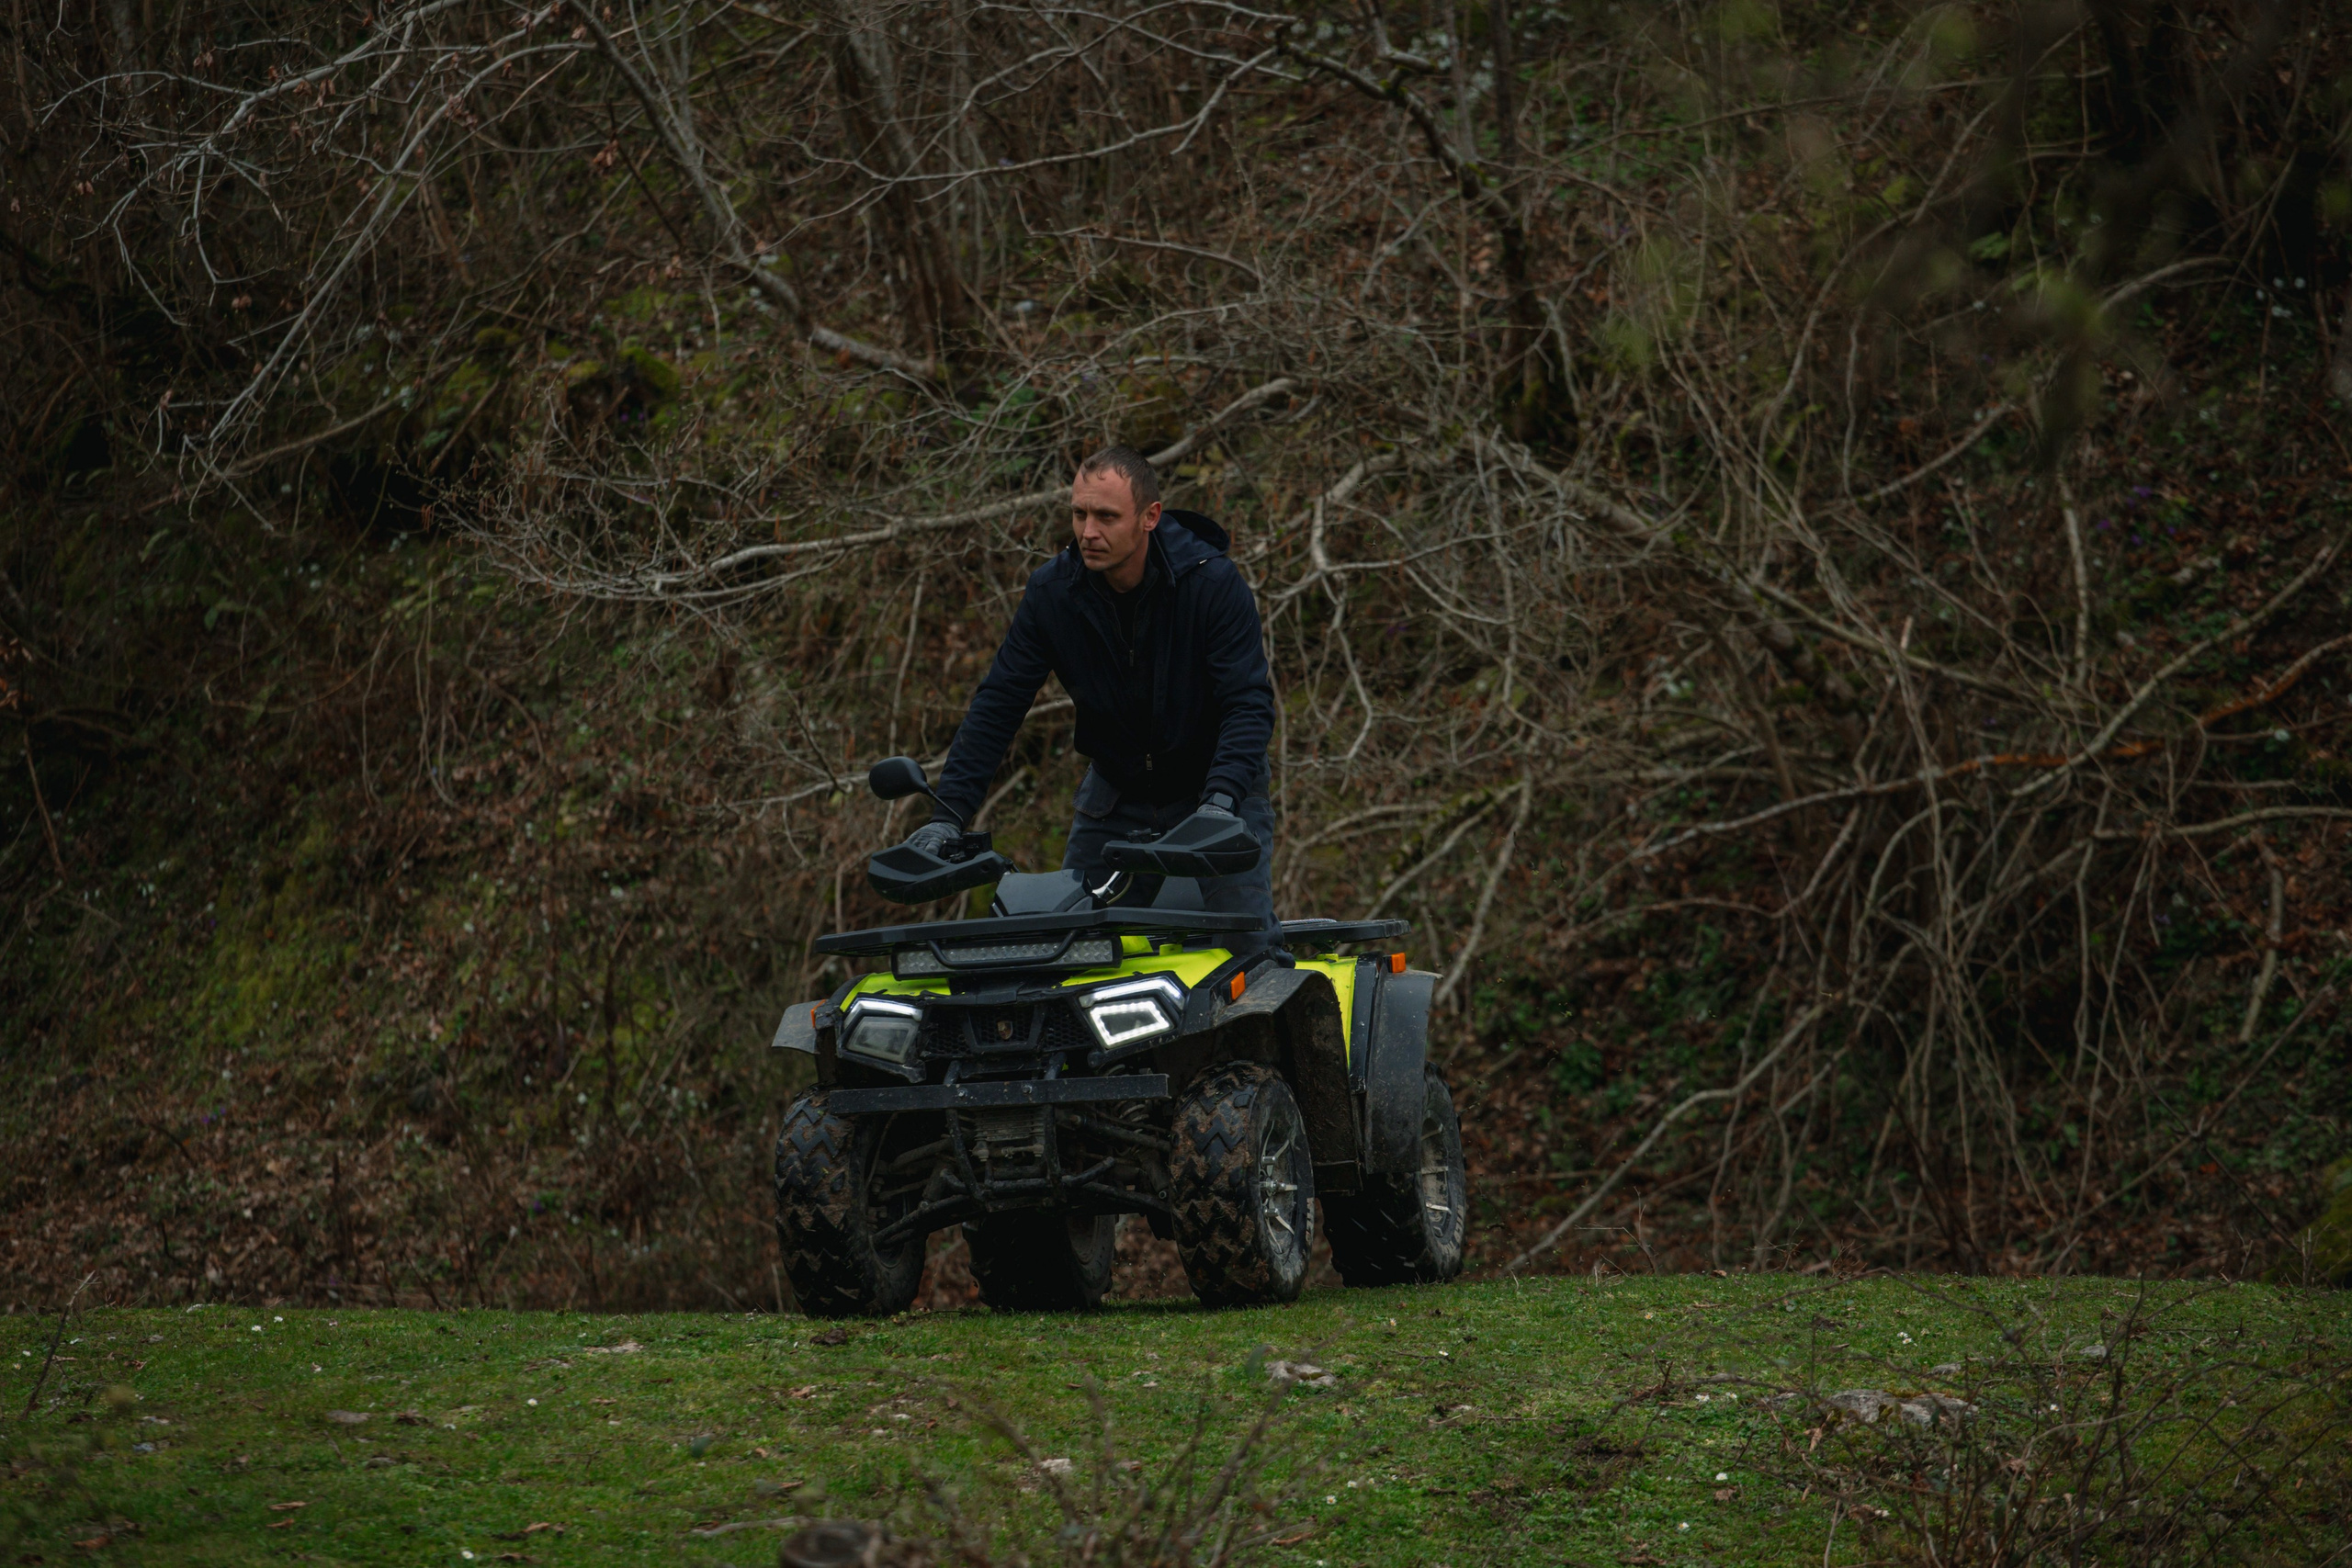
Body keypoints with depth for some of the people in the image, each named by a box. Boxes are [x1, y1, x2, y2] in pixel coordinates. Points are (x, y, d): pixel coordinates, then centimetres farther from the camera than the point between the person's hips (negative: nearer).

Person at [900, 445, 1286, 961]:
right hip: (1114, 796, 3)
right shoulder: (1052, 590, -10)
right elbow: (998, 703, -8)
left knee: (1251, 948, -14)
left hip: (1215, 788, -3)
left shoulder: (1212, 582, -20)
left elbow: (1250, 702, -23)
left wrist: (1220, 802, -39)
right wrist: (949, 813, -19)